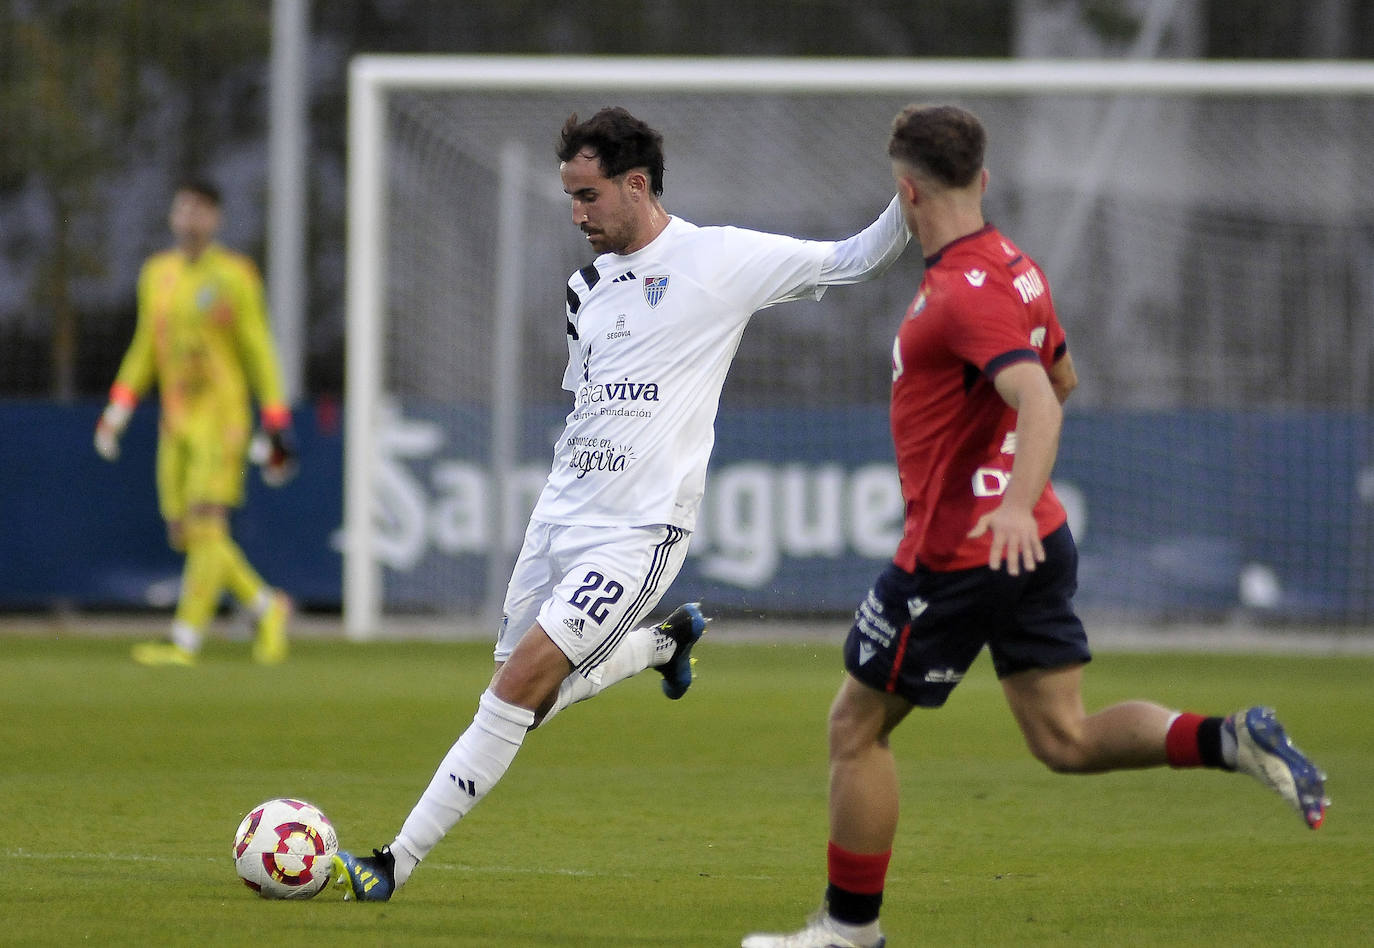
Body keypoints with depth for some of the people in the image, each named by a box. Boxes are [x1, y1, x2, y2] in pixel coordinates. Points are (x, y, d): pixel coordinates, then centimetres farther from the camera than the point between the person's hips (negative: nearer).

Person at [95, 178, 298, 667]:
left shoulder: (234, 276, -4)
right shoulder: (157, 274, 13)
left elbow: (259, 352, -2)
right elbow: (145, 348, 20)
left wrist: (277, 425, -6)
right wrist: (118, 410, 10)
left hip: (222, 419, -6)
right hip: (176, 420, 6)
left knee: (206, 523, -14)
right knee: (184, 532, 2)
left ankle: (185, 641, -15)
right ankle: (267, 607, 20)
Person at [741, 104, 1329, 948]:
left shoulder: (966, 293, -20)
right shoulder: (1013, 268, 9)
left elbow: (1041, 401, -33)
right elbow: (1063, 376, 25)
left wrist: (1016, 503, -49)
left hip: (958, 555, -9)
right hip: (1039, 546, 9)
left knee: (856, 727, 6)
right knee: (1066, 739, 8)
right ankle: (1230, 740, -12)